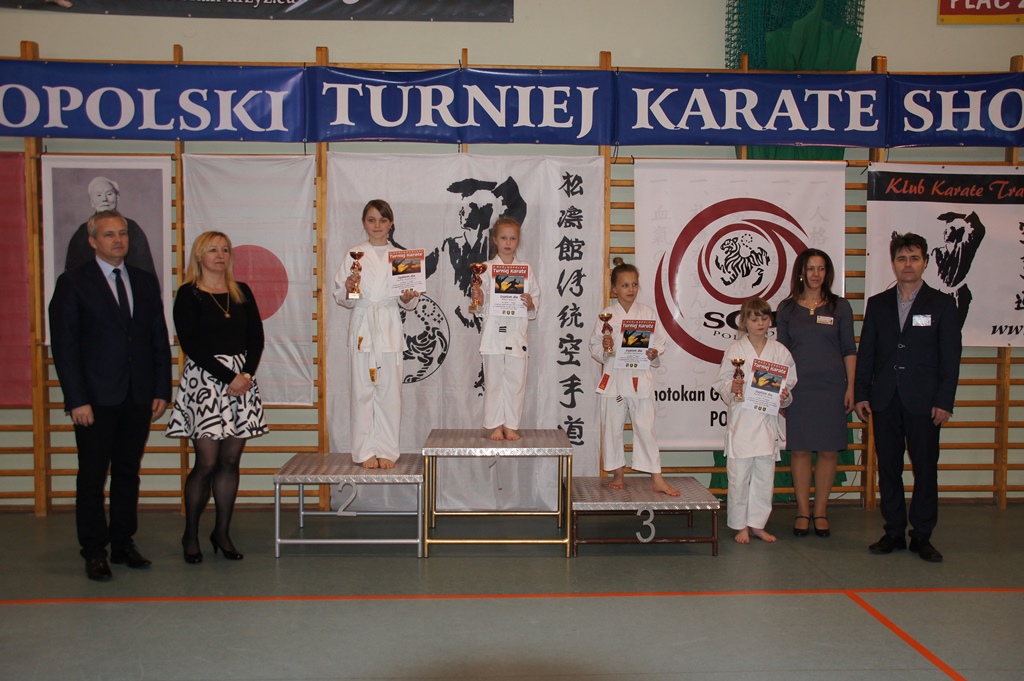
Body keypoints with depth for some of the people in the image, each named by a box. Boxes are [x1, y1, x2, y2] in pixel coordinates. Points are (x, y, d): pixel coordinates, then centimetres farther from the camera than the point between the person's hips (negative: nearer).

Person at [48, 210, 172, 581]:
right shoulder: (73, 283, -2)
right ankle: (94, 552, 13)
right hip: (96, 399, -4)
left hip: (138, 397, 4)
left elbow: (159, 339, 11)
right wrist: (77, 399, -12)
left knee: (128, 473, 11)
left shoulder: (145, 282, 11)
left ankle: (123, 544, 21)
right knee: (92, 477, 3)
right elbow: (64, 345, -6)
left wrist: (161, 389, 4)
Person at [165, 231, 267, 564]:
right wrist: (228, 377, -13)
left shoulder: (242, 292, 13)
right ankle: (190, 535, 11)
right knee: (206, 463, -5)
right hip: (204, 380, -4)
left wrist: (247, 374, -7)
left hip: (242, 378, 4)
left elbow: (257, 337, 9)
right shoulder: (189, 294, 0)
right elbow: (190, 344, -8)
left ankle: (222, 532, 15)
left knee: (231, 461, 5)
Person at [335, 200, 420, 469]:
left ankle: (387, 450, 11)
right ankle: (365, 451, 10)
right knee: (362, 390, 0)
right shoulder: (354, 254, 6)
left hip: (390, 328, 1)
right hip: (362, 325, -1)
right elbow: (341, 297, 4)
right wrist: (348, 288, -16)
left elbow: (409, 302, 10)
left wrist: (408, 297, -11)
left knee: (390, 391, 0)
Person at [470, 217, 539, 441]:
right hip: (493, 331, -1)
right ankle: (495, 426, 15)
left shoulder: (527, 270, 7)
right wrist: (478, 299, -15)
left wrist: (531, 304, -11)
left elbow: (536, 298, 9)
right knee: (493, 381, 4)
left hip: (517, 332, 1)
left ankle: (511, 426, 15)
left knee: (516, 381, 3)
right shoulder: (487, 269, 4)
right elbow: (481, 307, 6)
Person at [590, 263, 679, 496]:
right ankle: (618, 474, 24)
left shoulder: (647, 313, 4)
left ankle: (657, 479, 8)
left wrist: (654, 352, -13)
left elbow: (660, 341, 7)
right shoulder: (607, 315, 1)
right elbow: (594, 347, 3)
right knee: (612, 428, 8)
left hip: (640, 379, 0)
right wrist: (604, 347, -17)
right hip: (613, 378, 0)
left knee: (645, 427, 0)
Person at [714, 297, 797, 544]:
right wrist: (732, 388, -17)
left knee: (764, 476, 9)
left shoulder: (780, 351, 5)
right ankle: (741, 526, 14)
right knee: (739, 476, -1)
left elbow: (791, 383, 10)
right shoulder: (735, 350, 0)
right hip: (741, 420, -2)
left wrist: (784, 396, -9)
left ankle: (757, 524, 23)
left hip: (768, 420, 2)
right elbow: (720, 382, 3)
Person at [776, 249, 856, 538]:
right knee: (800, 449, 3)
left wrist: (850, 387, -1)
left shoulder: (840, 307, 4)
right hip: (798, 387, 0)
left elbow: (849, 350, 5)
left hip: (831, 387, 0)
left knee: (828, 449, 3)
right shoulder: (787, 308, 5)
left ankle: (820, 511, 15)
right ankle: (803, 511, 13)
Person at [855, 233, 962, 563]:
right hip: (885, 400, 2)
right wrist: (861, 394, 2)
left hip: (923, 400, -2)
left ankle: (922, 536, 11)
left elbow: (950, 357, 0)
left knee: (925, 468, 2)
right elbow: (866, 352, 10)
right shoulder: (877, 304, 11)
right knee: (888, 468, 6)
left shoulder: (942, 304, 4)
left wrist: (944, 401, -7)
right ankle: (894, 532, 16)